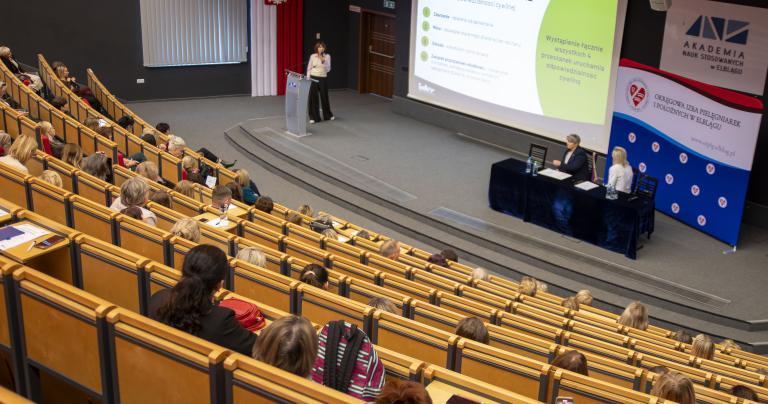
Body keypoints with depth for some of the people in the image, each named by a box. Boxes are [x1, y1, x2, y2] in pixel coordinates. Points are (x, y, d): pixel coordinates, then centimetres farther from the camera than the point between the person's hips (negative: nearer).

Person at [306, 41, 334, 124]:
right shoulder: (313, 56, -2)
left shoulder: (327, 56, -2)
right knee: (313, 97, -2)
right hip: (313, 78, 0)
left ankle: (328, 115, 30)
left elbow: (328, 69, -6)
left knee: (324, 97, 10)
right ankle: (314, 117, 7)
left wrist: (323, 61, -21)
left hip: (323, 78, 0)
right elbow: (309, 68, 4)